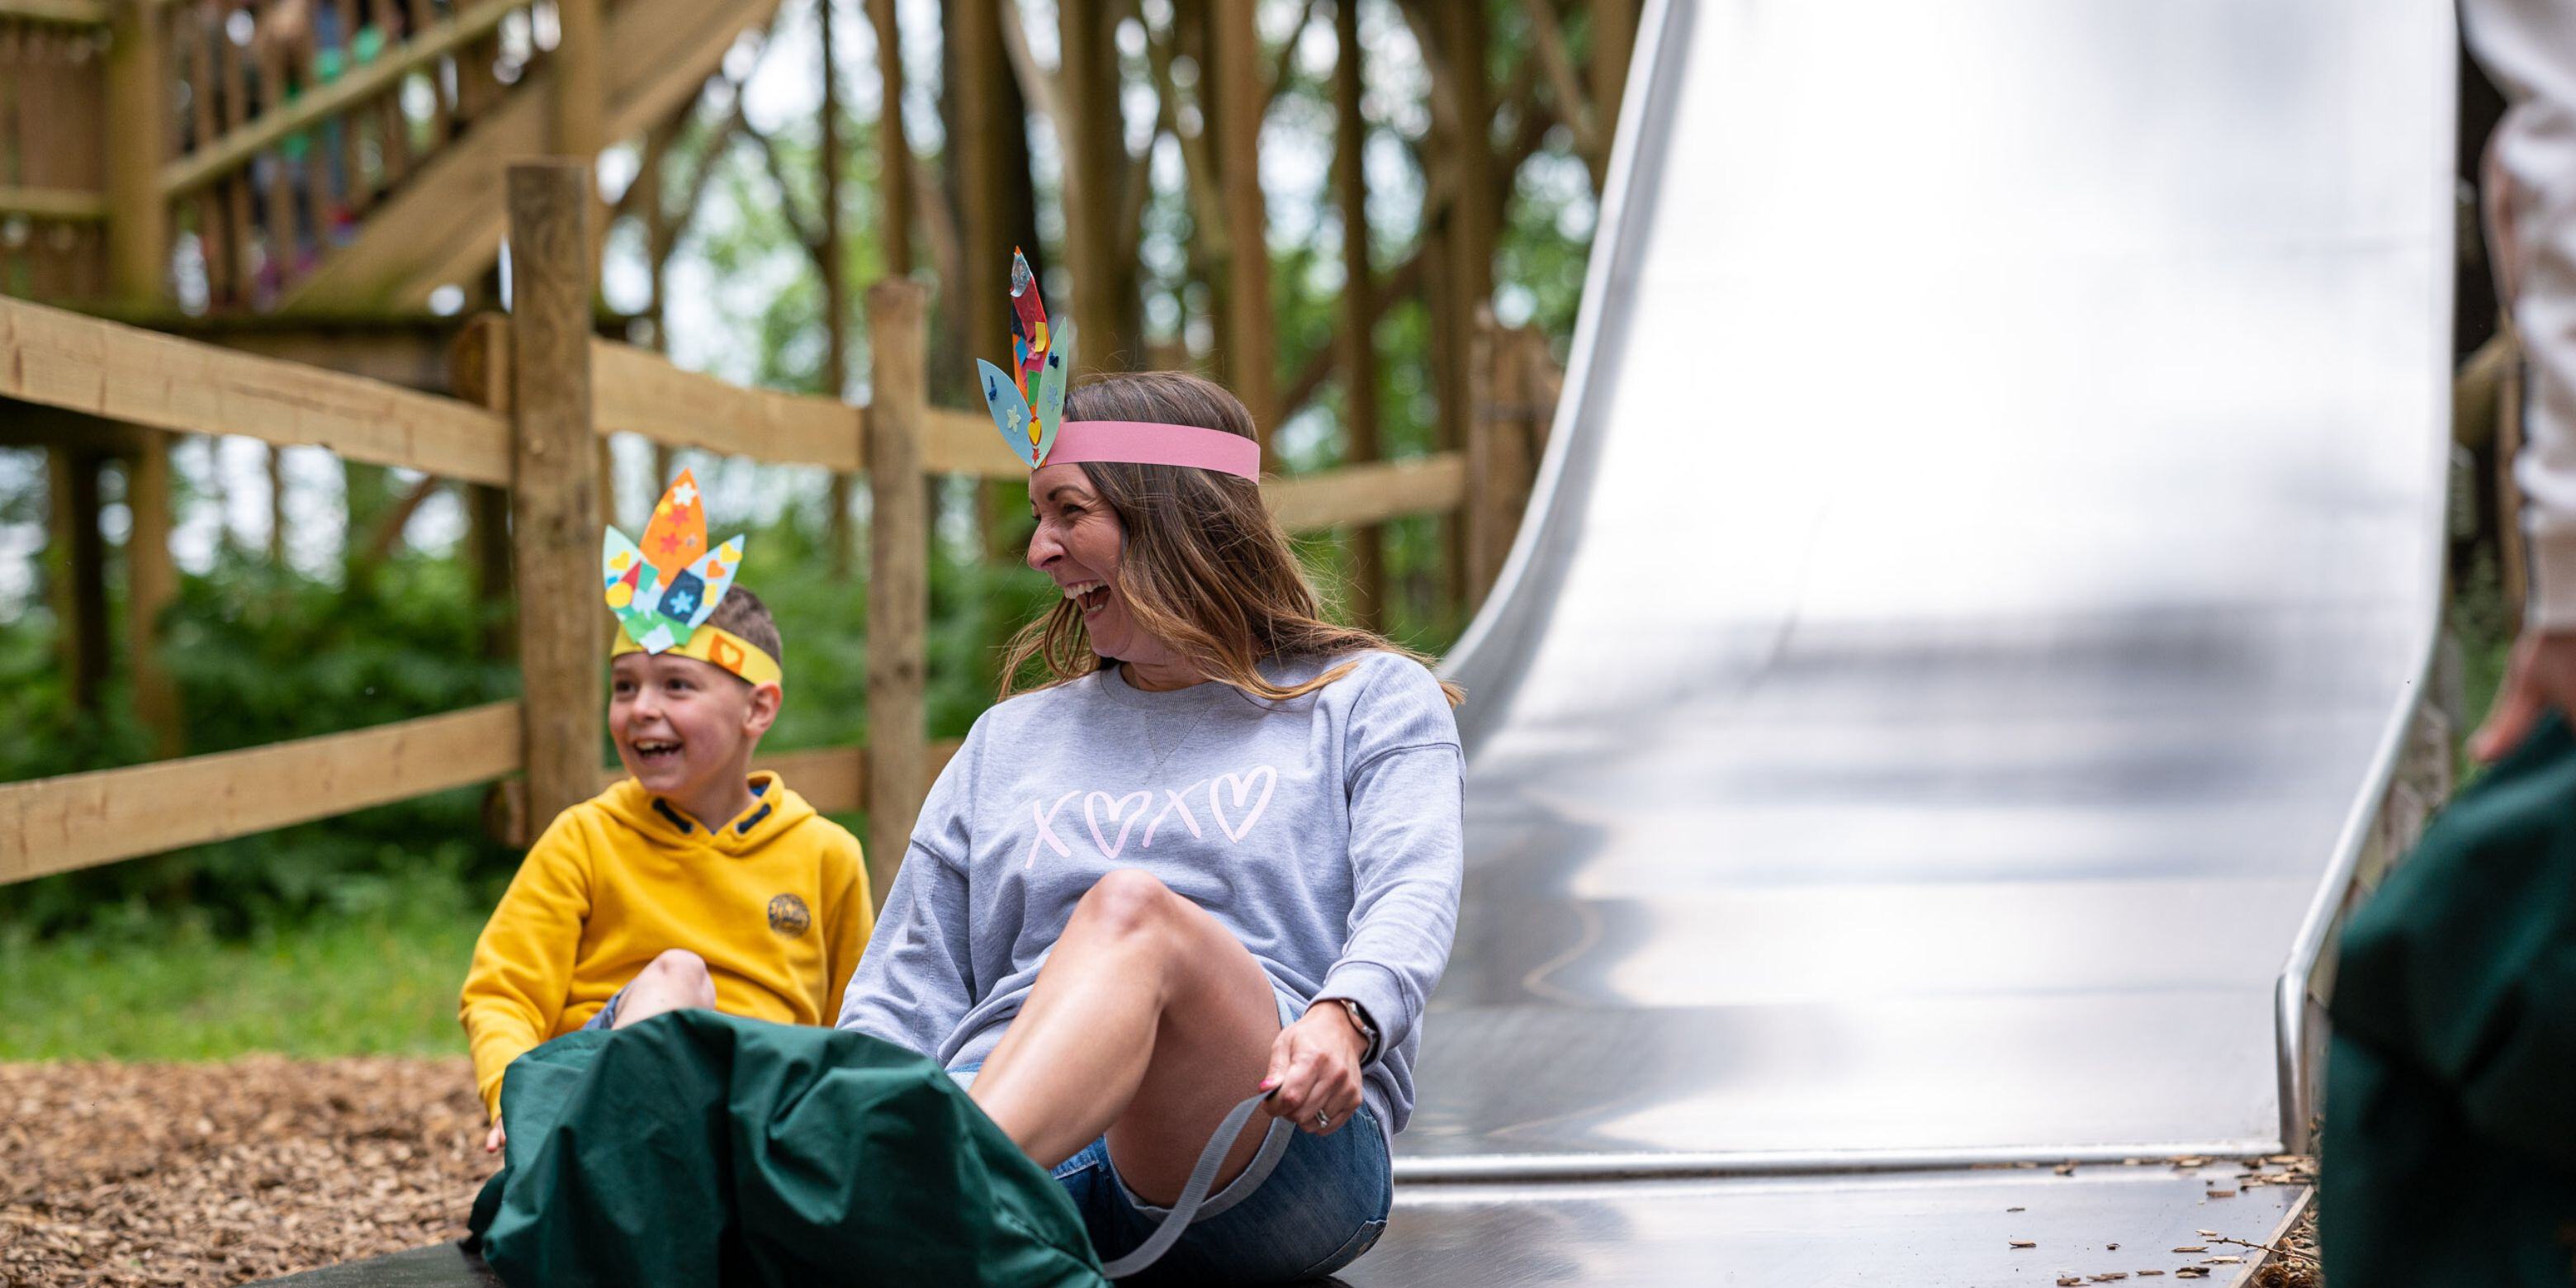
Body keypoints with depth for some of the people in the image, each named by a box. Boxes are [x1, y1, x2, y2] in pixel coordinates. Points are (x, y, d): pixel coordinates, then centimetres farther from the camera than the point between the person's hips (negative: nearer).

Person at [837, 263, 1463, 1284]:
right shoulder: (1011, 740, 32)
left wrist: (1341, 1019, -25)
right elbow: (904, 999, 23)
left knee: (1133, 911, -37)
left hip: (1276, 1144, -4)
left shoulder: (1368, 700, 19)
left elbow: (1411, 894, -1)